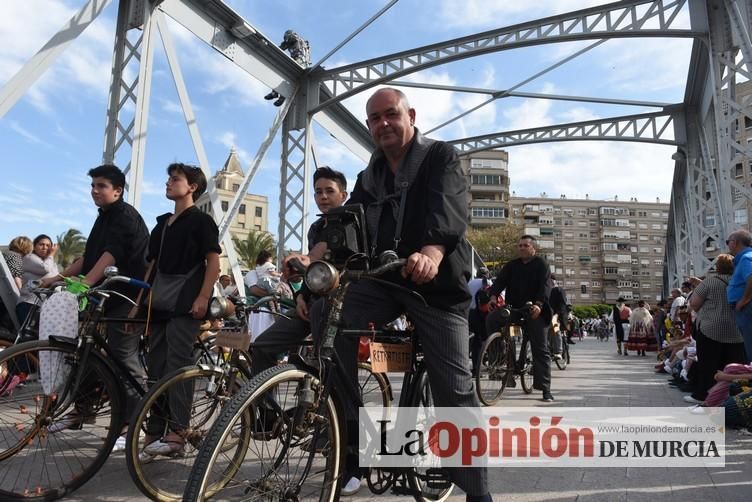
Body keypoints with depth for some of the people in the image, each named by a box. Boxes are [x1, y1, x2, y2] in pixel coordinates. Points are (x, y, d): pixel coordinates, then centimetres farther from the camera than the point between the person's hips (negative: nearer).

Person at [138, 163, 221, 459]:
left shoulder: (201, 220, 0)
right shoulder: (162, 223, 21)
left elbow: (213, 262, -7)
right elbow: (153, 266, 22)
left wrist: (203, 298, -17)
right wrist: (140, 301, 16)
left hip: (186, 305, -7)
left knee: (178, 365, -11)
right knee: (156, 367, 6)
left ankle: (176, 432, -9)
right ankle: (154, 432, 12)